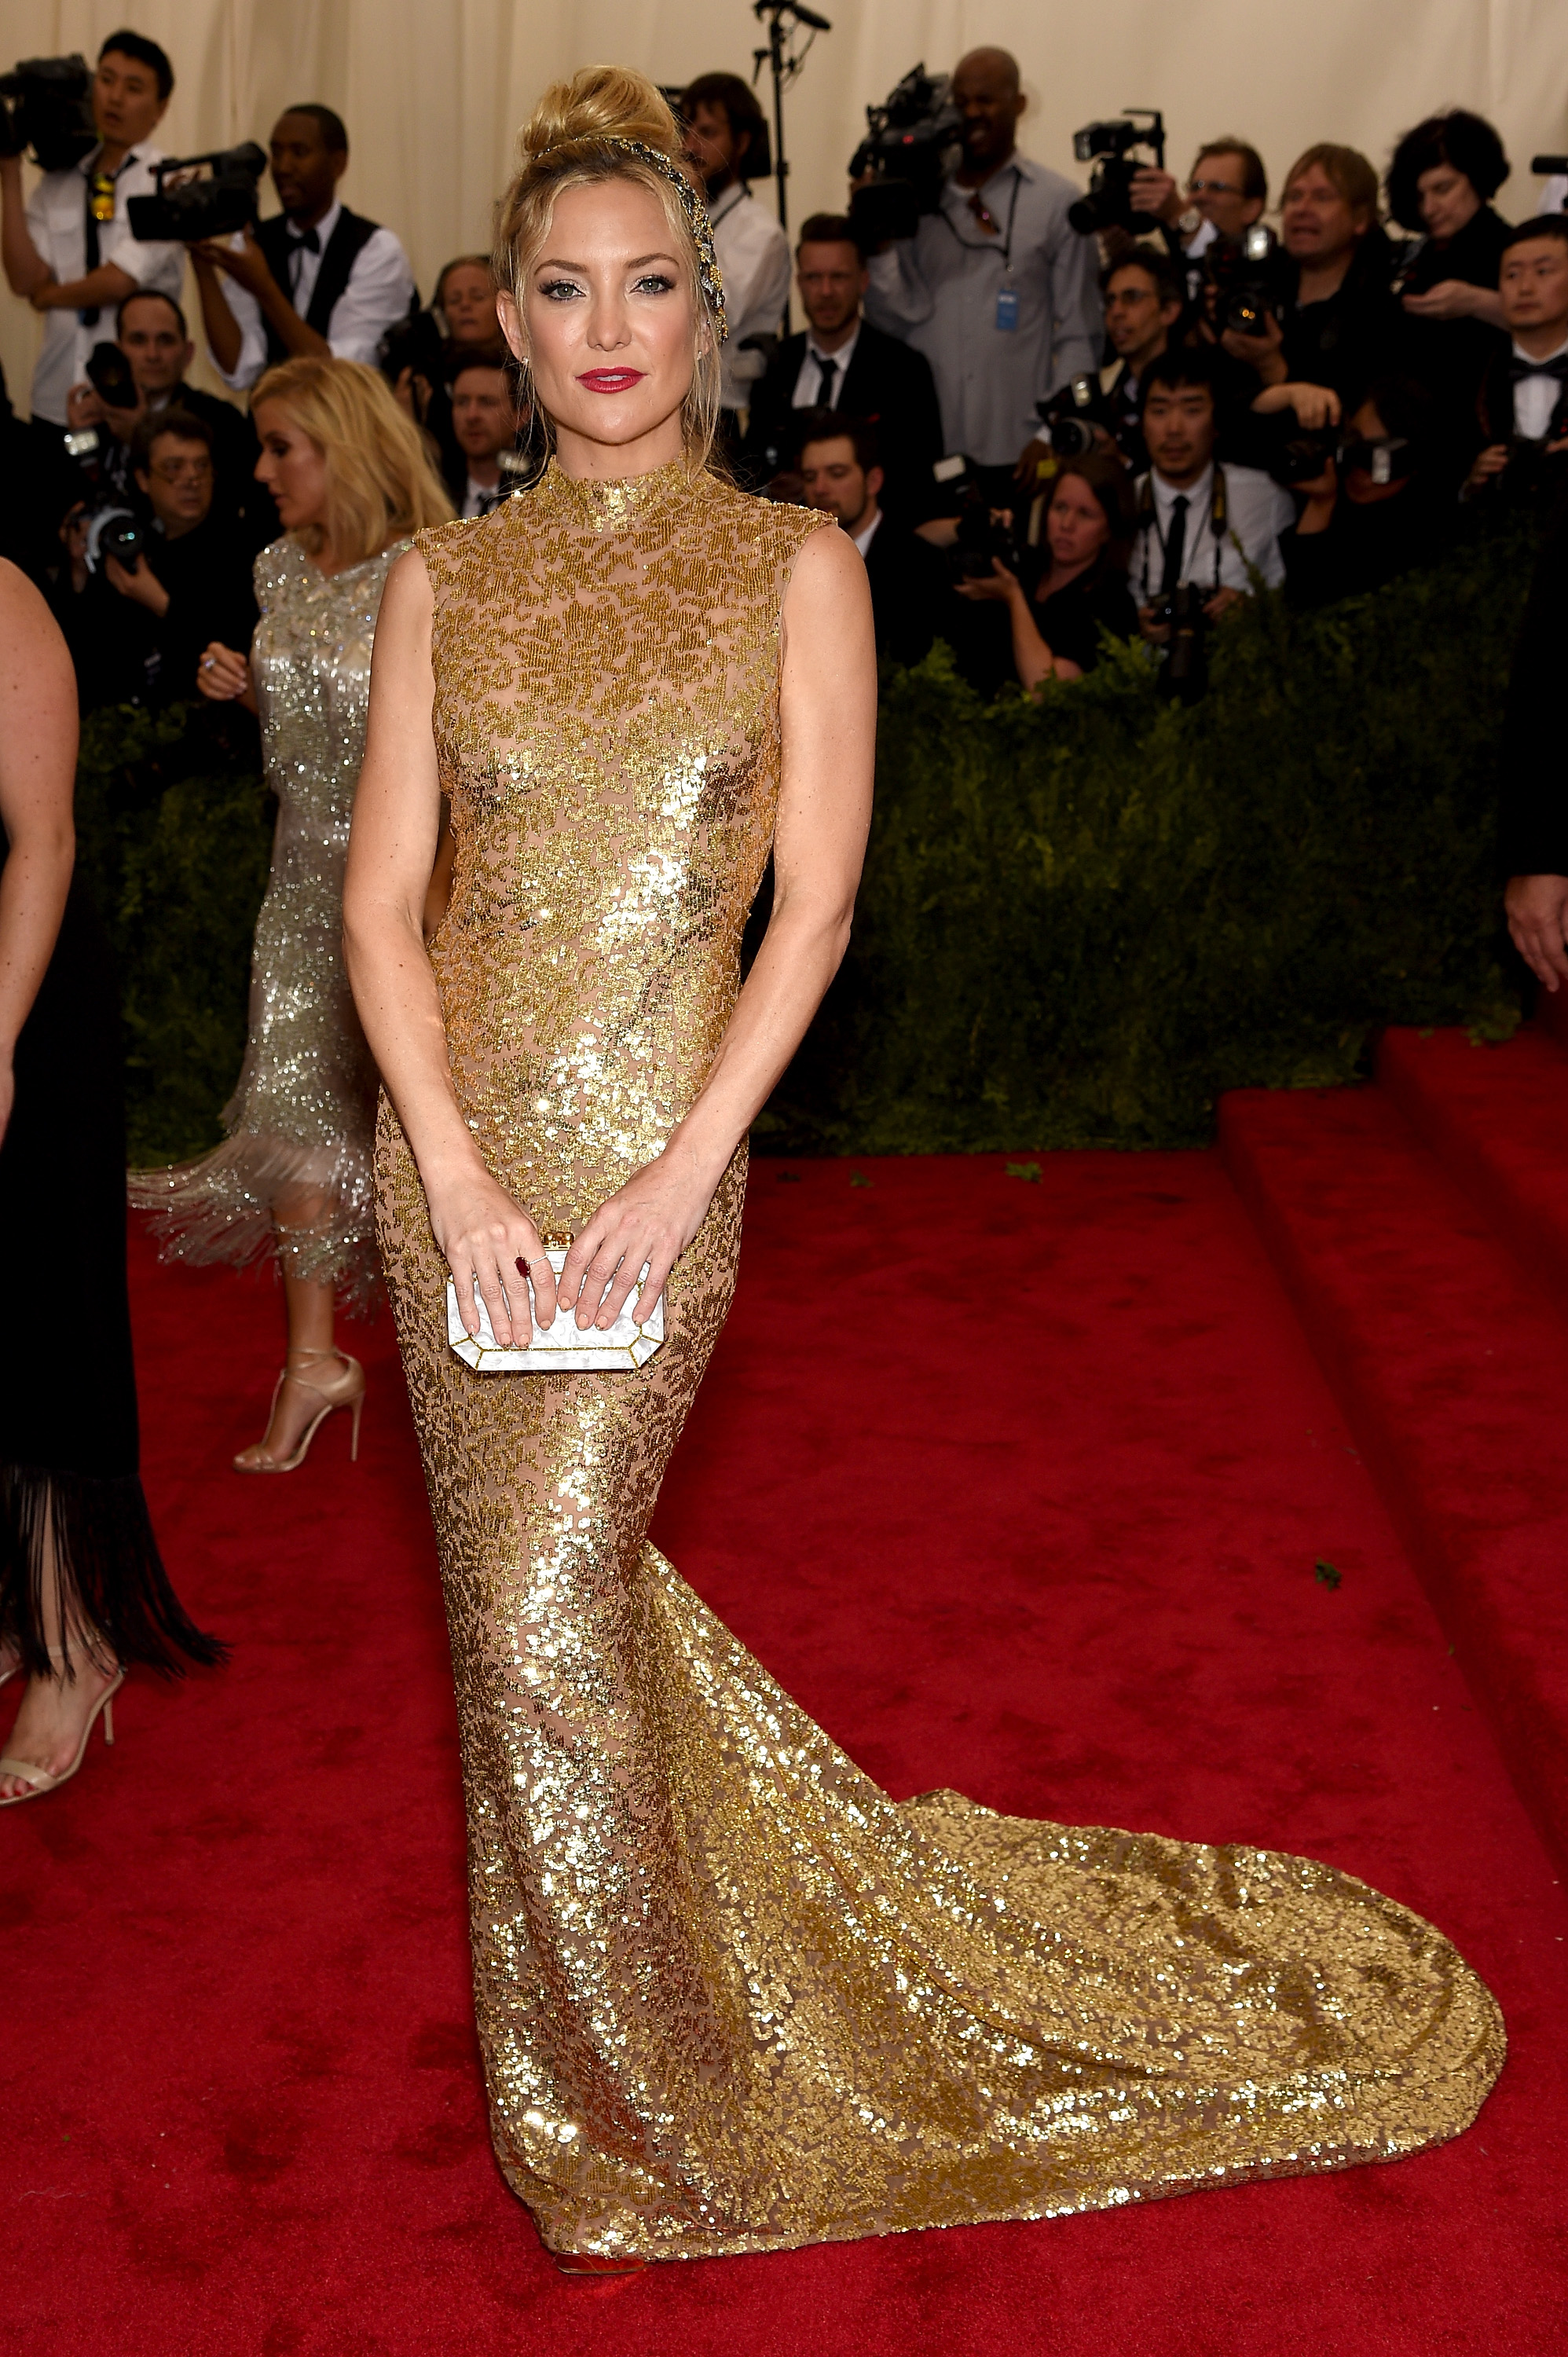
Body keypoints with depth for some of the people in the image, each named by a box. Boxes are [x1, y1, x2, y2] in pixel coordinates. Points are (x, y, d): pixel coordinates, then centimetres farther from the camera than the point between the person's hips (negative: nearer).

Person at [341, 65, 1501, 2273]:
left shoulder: (796, 565, -1)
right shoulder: (445, 581, 6)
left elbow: (816, 903, -6)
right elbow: (382, 893, 1)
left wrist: (682, 1173, -14)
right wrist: (454, 1170, -11)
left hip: (651, 1140, -4)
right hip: (455, 1140, 4)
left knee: (542, 1613, -7)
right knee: (530, 1579, 13)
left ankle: (629, 2116, 15)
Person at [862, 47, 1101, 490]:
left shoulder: (1059, 202, 4)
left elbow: (1079, 338, 2)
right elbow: (895, 318, 5)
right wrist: (877, 242, -8)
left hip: (1016, 454, -2)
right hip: (922, 451, 2)